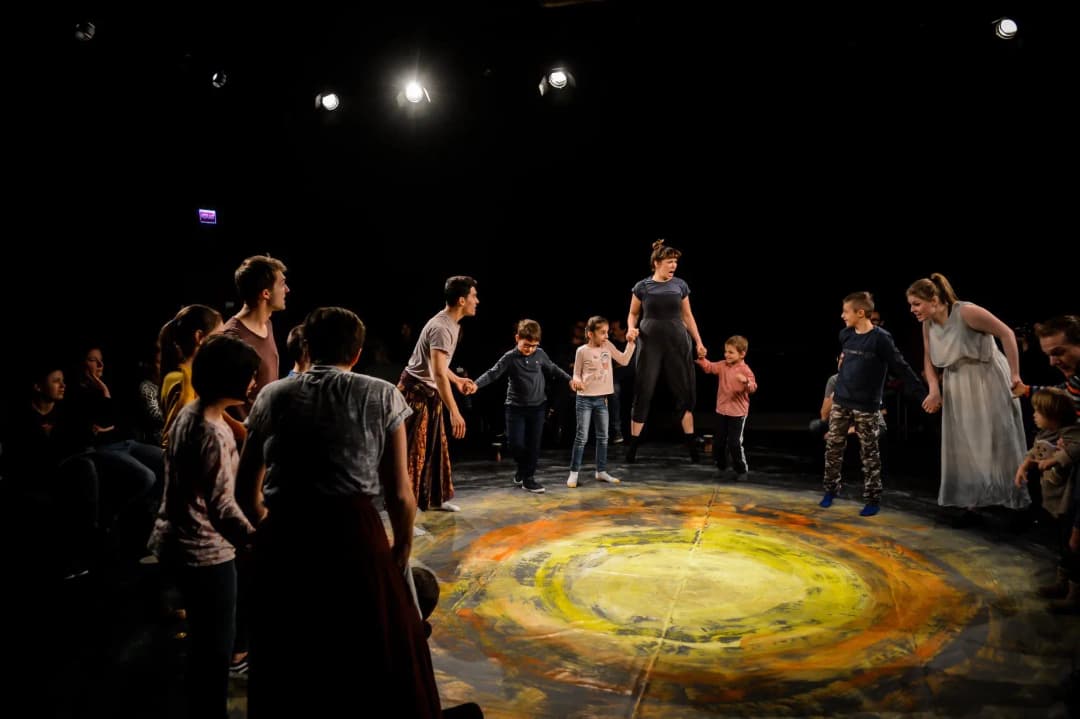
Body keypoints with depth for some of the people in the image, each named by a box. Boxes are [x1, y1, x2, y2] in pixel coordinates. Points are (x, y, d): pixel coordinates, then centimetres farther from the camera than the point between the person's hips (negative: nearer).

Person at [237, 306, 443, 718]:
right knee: (383, 656, 14)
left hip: (282, 538, 3)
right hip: (354, 535, -3)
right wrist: (402, 550, 15)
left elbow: (246, 491, 14)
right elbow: (399, 495, -1)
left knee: (288, 665, 21)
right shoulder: (381, 396, 3)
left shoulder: (271, 396, 10)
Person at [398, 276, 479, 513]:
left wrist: (458, 380, 10)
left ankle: (436, 498, 25)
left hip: (429, 392, 10)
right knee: (413, 451, -7)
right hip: (415, 391, -10)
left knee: (436, 448, 15)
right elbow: (439, 374, -31)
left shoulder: (452, 324, 8)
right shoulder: (441, 328, -24)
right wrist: (455, 412, -33)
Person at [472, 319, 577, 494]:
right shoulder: (510, 358, -9)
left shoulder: (540, 354, -1)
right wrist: (475, 385, -31)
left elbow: (553, 369, 15)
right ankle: (523, 469, 24)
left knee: (533, 444, 4)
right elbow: (492, 374, -17)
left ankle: (528, 477, 15)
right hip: (516, 407, -2)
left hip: (537, 407, 2)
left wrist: (569, 379, 11)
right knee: (516, 443, -5)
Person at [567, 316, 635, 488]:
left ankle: (601, 471, 21)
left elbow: (624, 361, 6)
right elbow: (577, 373, 0)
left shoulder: (608, 346, 4)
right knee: (582, 437, -3)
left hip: (601, 398, 5)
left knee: (603, 437, 10)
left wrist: (631, 343, -2)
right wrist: (577, 381, -22)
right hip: (585, 398, -5)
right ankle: (574, 472, 5)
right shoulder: (582, 351, -8)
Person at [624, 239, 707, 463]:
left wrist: (698, 342, 7)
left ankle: (691, 444, 8)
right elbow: (633, 314, 8)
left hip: (678, 343, 2)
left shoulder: (680, 285, 4)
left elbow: (687, 316, 11)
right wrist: (631, 328, -12)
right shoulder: (643, 287, -2)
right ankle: (633, 444, 7)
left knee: (684, 392, 2)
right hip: (650, 344, -2)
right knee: (643, 393, -1)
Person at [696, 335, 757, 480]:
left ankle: (741, 470, 12)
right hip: (723, 411, 7)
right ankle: (721, 467, 33)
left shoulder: (745, 370, -15)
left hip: (738, 413, -6)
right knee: (719, 441, 14)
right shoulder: (723, 365, 4)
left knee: (735, 443, -6)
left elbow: (753, 388, -23)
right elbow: (709, 367, 9)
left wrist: (745, 381, -43)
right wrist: (701, 358, -9)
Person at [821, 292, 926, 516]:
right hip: (840, 403, 5)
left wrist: (923, 394, -14)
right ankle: (831, 490, 22)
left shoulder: (880, 338, -14)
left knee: (869, 454, 2)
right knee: (833, 447, 8)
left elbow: (901, 368, -13)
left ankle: (873, 500, 11)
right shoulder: (845, 335, 3)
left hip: (867, 407, -5)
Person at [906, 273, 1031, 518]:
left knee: (998, 444, 2)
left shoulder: (966, 312, -21)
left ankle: (1017, 504, 16)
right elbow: (928, 360, 6)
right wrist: (934, 391, -8)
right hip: (957, 389, 6)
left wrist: (1015, 374, -18)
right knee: (962, 449, 6)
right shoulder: (927, 324, -2)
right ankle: (970, 505, 15)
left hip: (988, 382, -6)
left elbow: (1006, 333, -18)